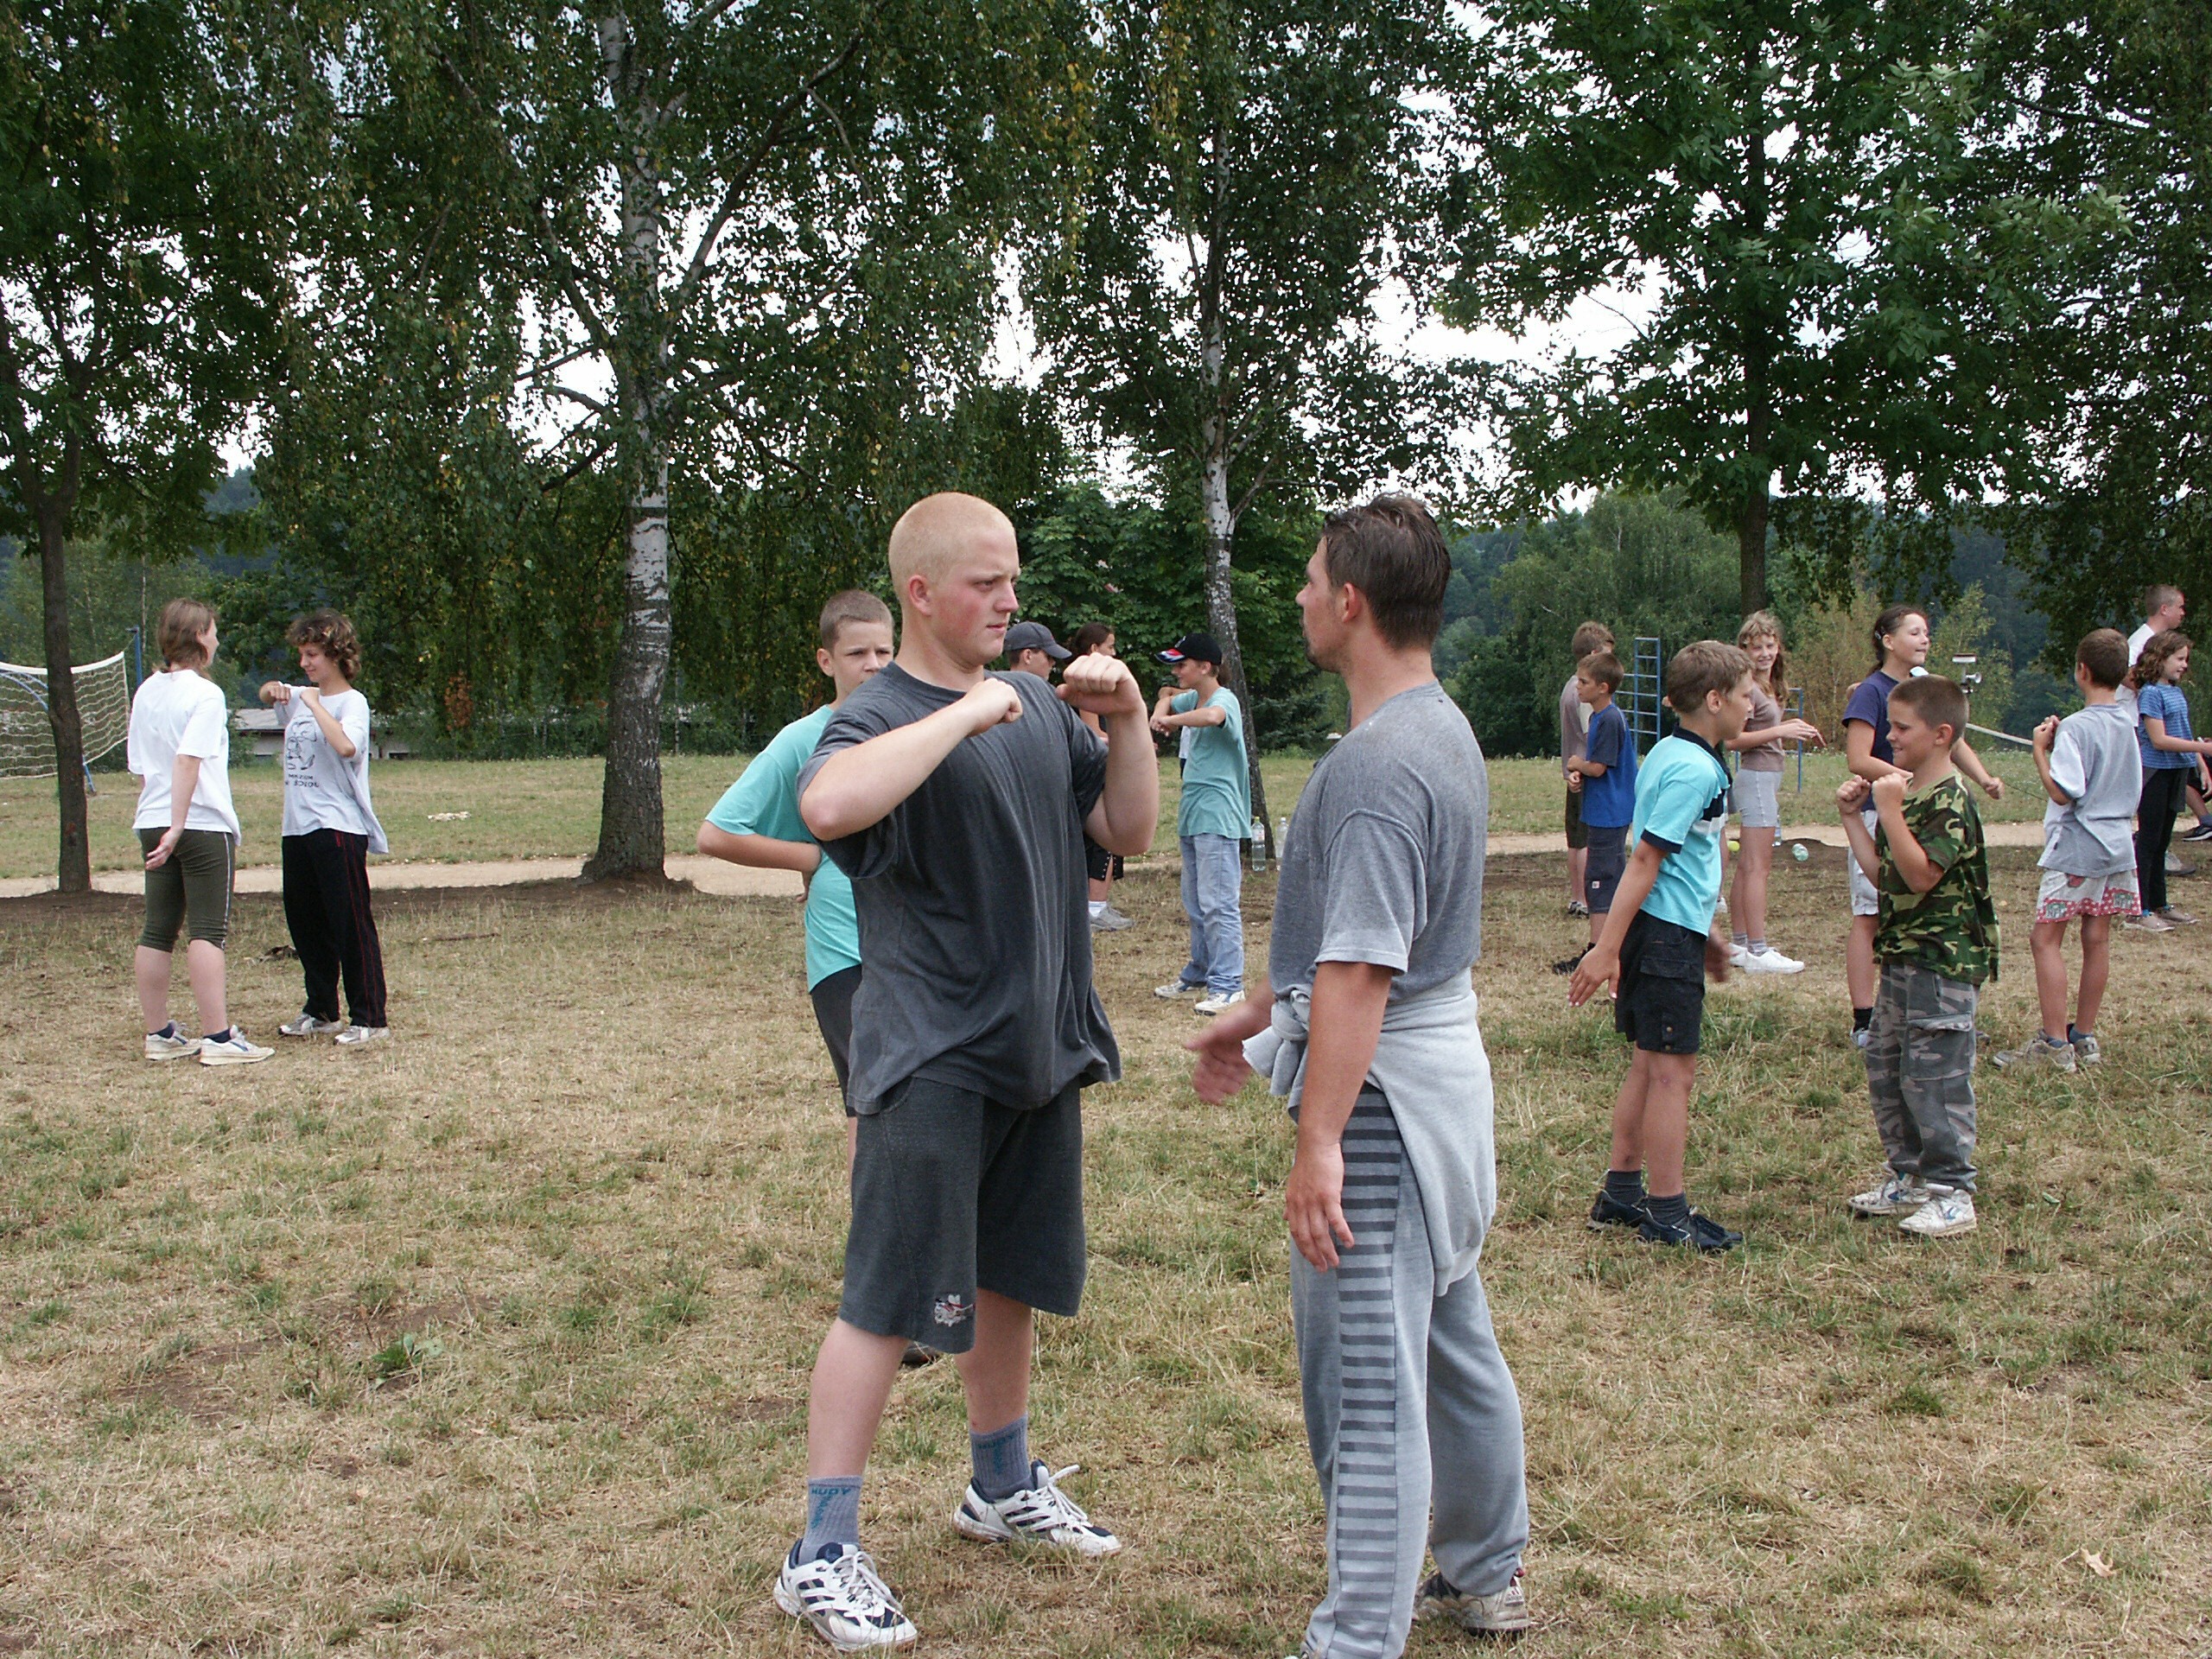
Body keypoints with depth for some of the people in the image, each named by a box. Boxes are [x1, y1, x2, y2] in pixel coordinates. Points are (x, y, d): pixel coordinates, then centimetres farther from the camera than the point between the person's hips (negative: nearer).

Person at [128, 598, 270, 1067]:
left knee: (157, 932, 9)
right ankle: (217, 1037, -8)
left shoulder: (145, 692, 11)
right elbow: (188, 760, -21)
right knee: (208, 931, -6)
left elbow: (140, 765, 15)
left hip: (153, 823, 7)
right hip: (203, 825, -7)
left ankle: (159, 1034, 14)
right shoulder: (205, 695, -10)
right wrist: (178, 826, -23)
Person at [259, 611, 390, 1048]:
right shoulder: (299, 697, 15)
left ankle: (369, 1018, -3)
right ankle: (321, 1012, 25)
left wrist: (315, 704, -19)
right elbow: (267, 695, 36)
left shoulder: (351, 702, -9)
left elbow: (346, 746, -29)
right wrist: (273, 690, 12)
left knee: (352, 923, -7)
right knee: (303, 923, 14)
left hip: (339, 827, -9)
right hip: (298, 828, 9)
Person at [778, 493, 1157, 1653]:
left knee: (1011, 1279, 19)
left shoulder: (1040, 708, 9)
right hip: (930, 1060, -7)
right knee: (888, 1304, -3)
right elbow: (827, 805, -35)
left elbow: (1127, 831, 12)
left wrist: (1128, 724, -4)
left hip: (1038, 1049, 7)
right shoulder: (879, 716, -12)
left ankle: (1003, 1486, 37)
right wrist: (967, 713, -28)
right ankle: (822, 1555, 7)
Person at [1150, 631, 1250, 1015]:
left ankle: (1227, 984, -8)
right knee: (1195, 904, 17)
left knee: (1218, 903, -10)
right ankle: (1199, 973, 27)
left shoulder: (1224, 699, -14)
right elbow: (1170, 702, 36)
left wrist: (1172, 720, -23)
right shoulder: (1191, 698, 13)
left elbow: (1211, 716, -39)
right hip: (1192, 816, 10)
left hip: (1217, 817, -10)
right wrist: (1160, 714, 12)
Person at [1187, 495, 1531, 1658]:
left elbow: (1360, 971, -27)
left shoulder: (1378, 762, -22)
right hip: (1445, 1069, 11)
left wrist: (1319, 1143, -27)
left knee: (1367, 1383, -3)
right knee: (1453, 1341, 22)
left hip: (1383, 1088, -11)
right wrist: (1255, 1017, 25)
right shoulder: (1441, 731, 11)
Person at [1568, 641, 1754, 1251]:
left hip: (1668, 930, 10)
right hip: (1668, 934, -10)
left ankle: (1621, 1193, 23)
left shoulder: (1671, 756, 14)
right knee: (1673, 1070, -3)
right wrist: (1606, 949, -23)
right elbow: (1644, 862, -21)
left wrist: (1706, 932, 29)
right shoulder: (1693, 770, -17)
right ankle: (1667, 1214, 4)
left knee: (1649, 1065, 15)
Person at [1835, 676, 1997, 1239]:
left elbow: (1922, 875, -25)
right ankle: (1909, 1177, 25)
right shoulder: (1907, 794, 14)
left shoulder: (1950, 801, -16)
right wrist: (1852, 816, 10)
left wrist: (1890, 810, -26)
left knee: (1933, 1076, -6)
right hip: (1902, 955, 10)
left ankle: (1952, 1194, 4)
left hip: (1944, 964, -10)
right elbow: (1882, 874, 13)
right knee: (1884, 1068, 14)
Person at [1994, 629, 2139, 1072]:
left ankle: (2054, 1044, -7)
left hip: (2075, 850, -8)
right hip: (2117, 847, 8)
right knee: (2097, 940, 11)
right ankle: (2085, 1037, 18)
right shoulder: (2127, 727, 9)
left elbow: (2063, 791, -21)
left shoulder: (2076, 727, -16)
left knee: (2046, 939, -4)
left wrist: (2041, 748, -9)